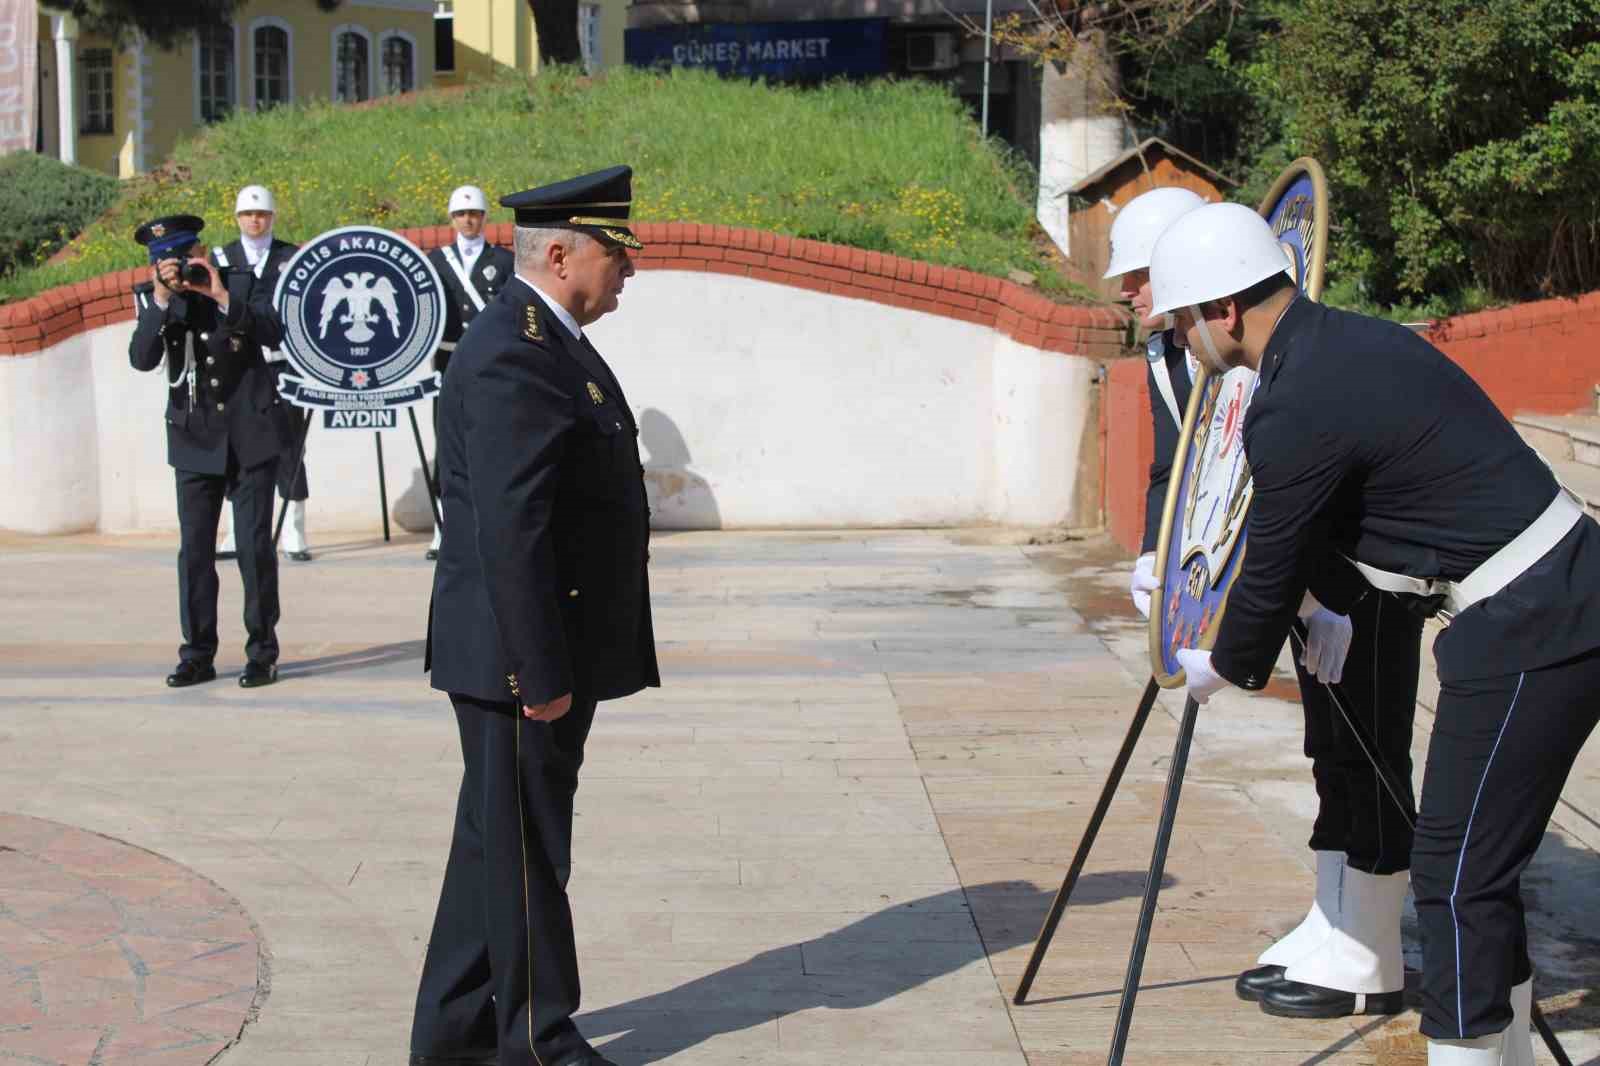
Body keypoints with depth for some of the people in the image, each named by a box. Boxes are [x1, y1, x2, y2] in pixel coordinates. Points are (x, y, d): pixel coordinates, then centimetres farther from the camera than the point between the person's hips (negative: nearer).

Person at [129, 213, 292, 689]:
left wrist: (222, 296, -27)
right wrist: (162, 300, -23)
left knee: (255, 547, -3)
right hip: (195, 441, 3)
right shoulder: (153, 300, 1)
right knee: (194, 549, 4)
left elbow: (273, 333, -19)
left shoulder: (237, 287, -4)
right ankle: (198, 654, 12)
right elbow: (142, 359, -14)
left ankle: (263, 654, 5)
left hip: (250, 437, -2)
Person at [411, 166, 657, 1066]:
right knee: (526, 850, 3)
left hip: (552, 649, 11)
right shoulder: (513, 357, -20)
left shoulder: (549, 340, 14)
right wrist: (541, 674, -24)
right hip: (521, 654, -10)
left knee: (500, 841, 17)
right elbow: (510, 532, -25)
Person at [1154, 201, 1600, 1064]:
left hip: (1527, 629, -10)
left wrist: (1222, 670, 11)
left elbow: (1270, 572, -7)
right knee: (1476, 865, 18)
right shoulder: (1349, 341, 11)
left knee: (1458, 874, -4)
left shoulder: (1298, 410, -19)